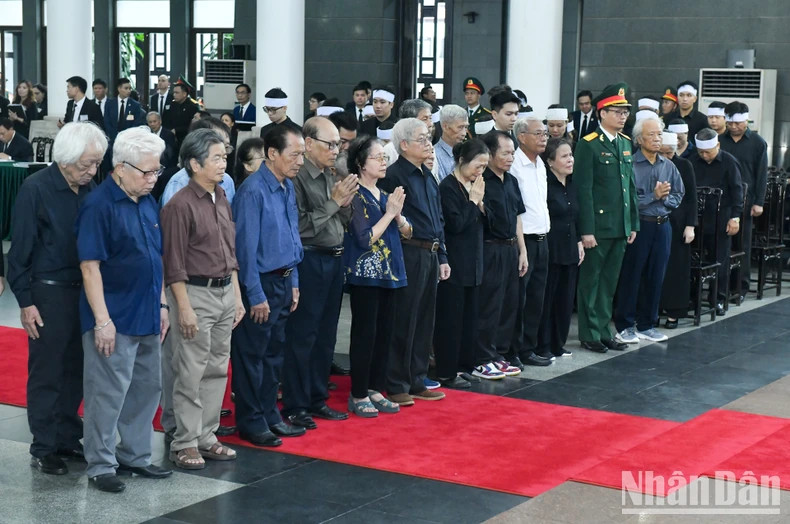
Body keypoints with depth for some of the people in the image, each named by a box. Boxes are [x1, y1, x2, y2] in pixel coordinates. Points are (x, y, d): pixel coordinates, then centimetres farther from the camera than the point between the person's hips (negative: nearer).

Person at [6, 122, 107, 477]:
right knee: (46, 373, 2)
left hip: (84, 290, 5)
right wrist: (25, 302, -11)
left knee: (75, 370, 11)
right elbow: (20, 250, -9)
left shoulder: (90, 190, 4)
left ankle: (69, 438, 22)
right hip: (48, 293, -5)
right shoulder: (35, 190, -11)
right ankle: (44, 448, 11)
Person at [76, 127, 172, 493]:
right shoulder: (99, 206, -14)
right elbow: (90, 267, -17)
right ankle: (100, 466, 10)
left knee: (147, 388, 15)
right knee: (108, 393, -1)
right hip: (114, 319, -8)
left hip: (147, 316, 8)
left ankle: (135, 456, 28)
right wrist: (102, 320, -19)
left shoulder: (148, 202, 9)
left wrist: (161, 304, 14)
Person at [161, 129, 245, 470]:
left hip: (225, 292, 8)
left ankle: (206, 437, 21)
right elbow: (175, 264, -13)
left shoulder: (221, 199, 11)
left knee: (217, 370, 12)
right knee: (191, 374, -2)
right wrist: (184, 308, -16)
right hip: (196, 293, -8)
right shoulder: (180, 204, -12)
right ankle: (185, 444, 7)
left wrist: (237, 296, 14)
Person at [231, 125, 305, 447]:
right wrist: (256, 296, -17)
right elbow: (246, 247, -18)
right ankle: (251, 423, 14)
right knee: (252, 355, 3)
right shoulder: (254, 191, -18)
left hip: (283, 282, 9)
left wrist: (293, 283, 13)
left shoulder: (288, 187, 8)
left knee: (274, 353, 17)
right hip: (260, 283, -9)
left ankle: (269, 415, 29)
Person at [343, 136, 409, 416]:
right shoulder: (355, 196, -10)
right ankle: (358, 395, 6)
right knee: (365, 333, -2)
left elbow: (406, 232, 10)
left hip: (389, 272, 7)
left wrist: (398, 213, -8)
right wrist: (389, 212, -13)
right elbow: (365, 238, -17)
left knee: (384, 332, 10)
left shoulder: (385, 195, 11)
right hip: (365, 274, -7)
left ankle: (376, 390, 19)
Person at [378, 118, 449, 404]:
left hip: (430, 254, 8)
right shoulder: (393, 175, -11)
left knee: (425, 320, 13)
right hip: (409, 254, -8)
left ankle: (417, 381, 23)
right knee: (404, 320, -2)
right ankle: (396, 386, 8)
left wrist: (442, 257, 17)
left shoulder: (428, 177, 16)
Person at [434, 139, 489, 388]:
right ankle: (446, 373, 3)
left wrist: (481, 202, -3)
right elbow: (456, 223, -19)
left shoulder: (473, 186, 12)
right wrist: (473, 201, -12)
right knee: (450, 318, -2)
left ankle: (464, 365, 22)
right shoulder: (449, 187, -12)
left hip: (473, 263, 8)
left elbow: (483, 221, 14)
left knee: (469, 317, 12)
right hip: (454, 264, -8)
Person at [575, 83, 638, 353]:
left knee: (609, 282, 13)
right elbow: (584, 190, -13)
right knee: (590, 280, 4)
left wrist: (633, 224, 12)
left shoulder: (626, 143, 12)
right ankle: (589, 334, 12)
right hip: (598, 226, -7)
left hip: (620, 227, 7)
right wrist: (586, 230, -16)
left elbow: (631, 186, 16)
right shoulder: (588, 145, -10)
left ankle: (603, 331, 22)